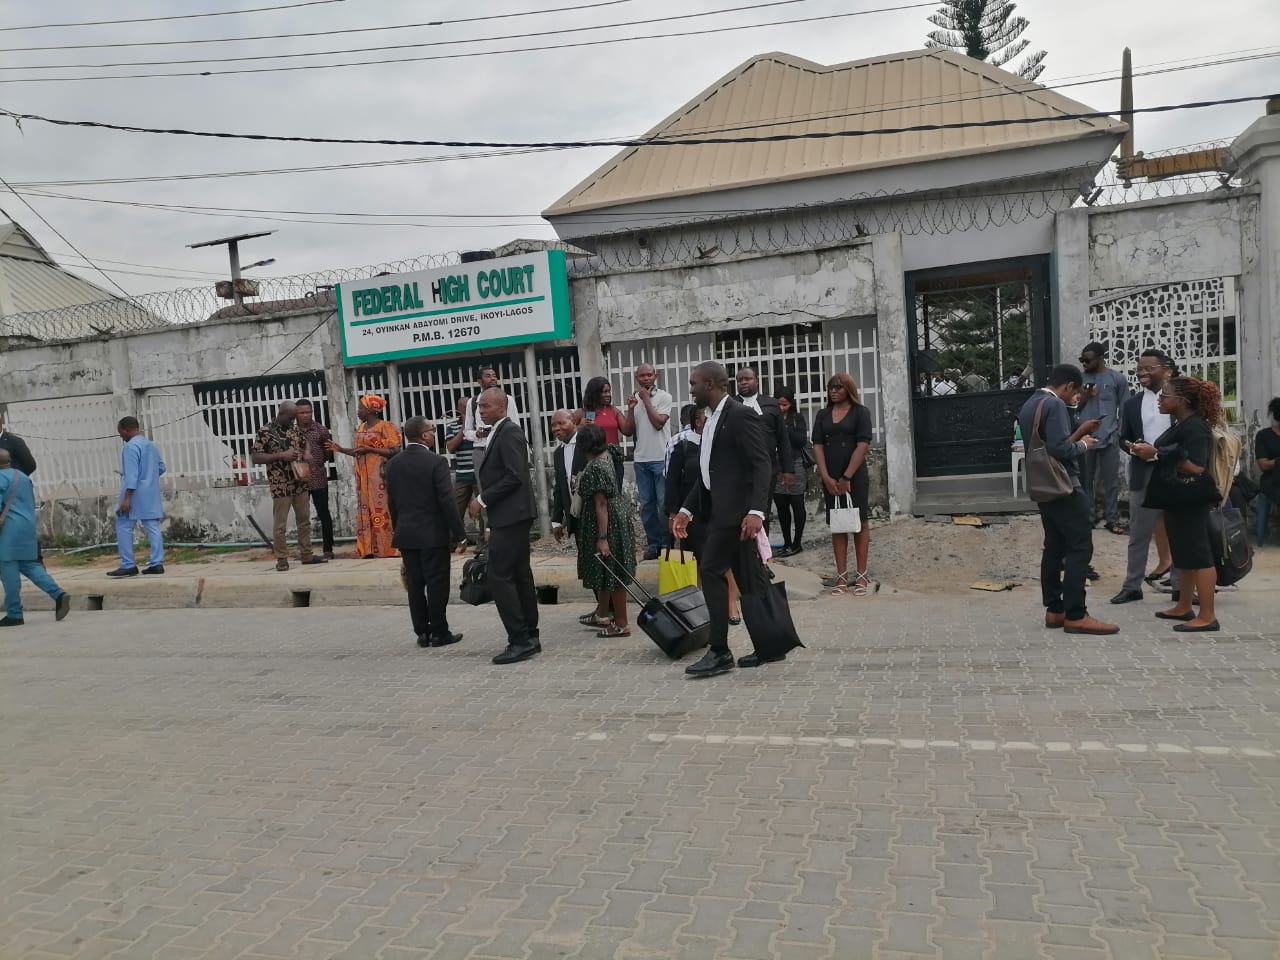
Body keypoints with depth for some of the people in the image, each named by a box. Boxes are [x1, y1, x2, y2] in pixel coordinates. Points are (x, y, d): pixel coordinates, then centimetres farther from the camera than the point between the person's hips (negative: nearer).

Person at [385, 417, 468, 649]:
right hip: (433, 534, -5)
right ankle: (439, 633, 8)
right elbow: (447, 501, -15)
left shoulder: (393, 464, 5)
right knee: (437, 584, 2)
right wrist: (459, 534, -9)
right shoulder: (436, 462, -13)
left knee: (415, 585, 10)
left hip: (406, 534, 6)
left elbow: (391, 502, 11)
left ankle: (422, 632, 16)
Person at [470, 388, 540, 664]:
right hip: (510, 516, 10)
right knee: (519, 576, 12)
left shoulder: (509, 432, -13)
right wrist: (485, 500, 12)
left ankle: (520, 640, -6)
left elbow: (515, 476, -21)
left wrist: (483, 500, -15)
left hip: (510, 516, -10)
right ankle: (529, 637, 18)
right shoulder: (498, 433, 17)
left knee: (499, 577, -10)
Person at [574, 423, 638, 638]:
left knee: (612, 572, -2)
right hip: (618, 517, 10)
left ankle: (621, 625, 6)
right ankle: (602, 614, 33)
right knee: (606, 570, 20)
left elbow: (601, 504, -23)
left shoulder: (593, 468, -21)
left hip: (607, 523, -10)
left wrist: (602, 538, -23)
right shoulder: (606, 456, 5)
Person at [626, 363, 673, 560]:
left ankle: (667, 543, 7)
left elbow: (658, 423, -13)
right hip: (641, 459, 4)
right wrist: (630, 409, -6)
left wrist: (646, 400, -8)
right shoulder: (634, 399, 10)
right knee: (646, 504, 7)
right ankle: (653, 543, 14)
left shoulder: (664, 397, -2)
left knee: (664, 503, -1)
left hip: (661, 458, -4)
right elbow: (629, 431, 7)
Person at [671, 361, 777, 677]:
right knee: (749, 578, 11)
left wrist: (756, 511, -27)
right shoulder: (713, 420, 16)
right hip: (722, 510, 9)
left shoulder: (740, 415, -12)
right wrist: (687, 510, 15)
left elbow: (763, 465, -18)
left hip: (737, 511, -9)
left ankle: (719, 651, -2)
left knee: (711, 570, -9)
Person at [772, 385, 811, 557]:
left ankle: (797, 543, 12)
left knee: (797, 505, 4)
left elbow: (802, 440, -7)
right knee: (781, 507, 7)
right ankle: (787, 543, 16)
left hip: (796, 467, -2)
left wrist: (784, 427, -13)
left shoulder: (798, 418, 3)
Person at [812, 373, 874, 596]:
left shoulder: (860, 412, -2)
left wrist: (846, 477, -14)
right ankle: (842, 576, 8)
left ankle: (861, 575, 5)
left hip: (855, 477, -4)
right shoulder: (823, 415, 9)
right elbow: (818, 446, 3)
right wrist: (827, 477, -9)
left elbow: (863, 445, -10)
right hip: (830, 478, 4)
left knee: (859, 523, 1)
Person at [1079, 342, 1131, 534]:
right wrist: (1084, 398, -9)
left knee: (1111, 481, 3)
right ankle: (1086, 517, 16)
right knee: (1085, 480, 7)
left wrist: (1121, 432, 1)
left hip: (1109, 438, -2)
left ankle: (1112, 519, 10)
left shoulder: (1117, 378, 0)